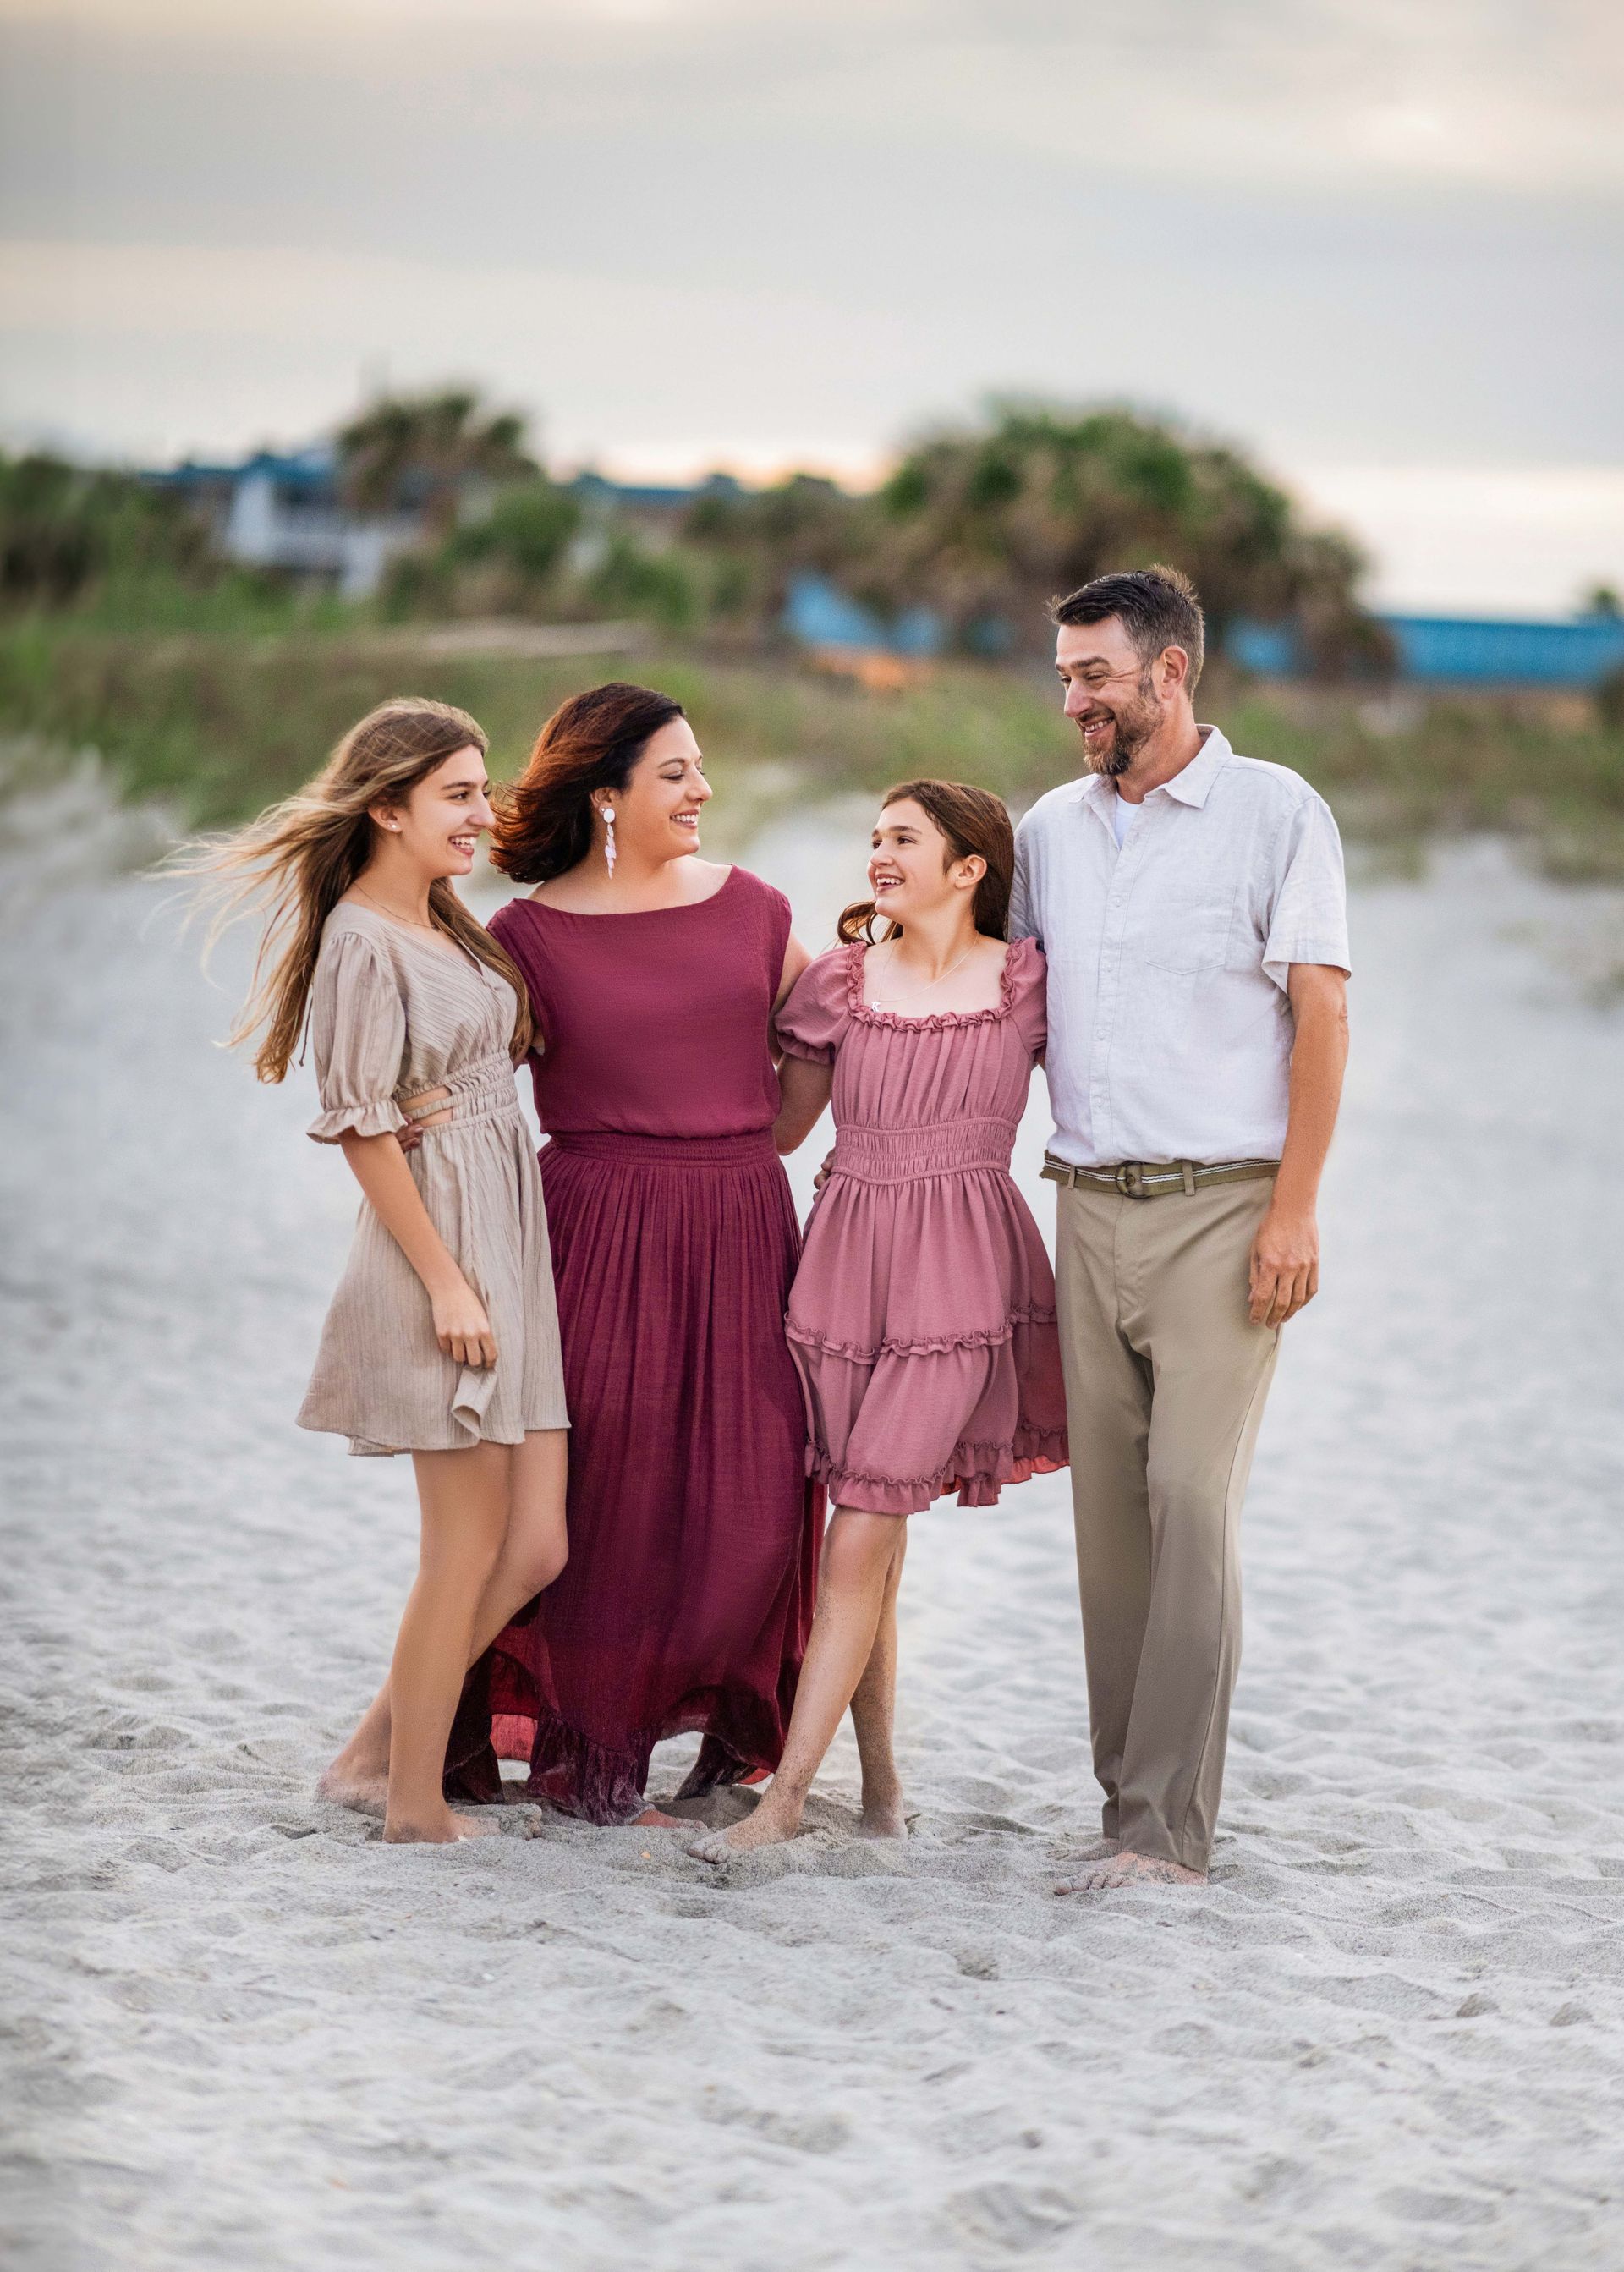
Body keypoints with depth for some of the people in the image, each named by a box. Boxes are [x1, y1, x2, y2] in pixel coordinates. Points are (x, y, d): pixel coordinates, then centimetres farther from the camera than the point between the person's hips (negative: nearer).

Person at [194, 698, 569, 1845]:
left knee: (536, 1550, 6)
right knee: (469, 1552, -3)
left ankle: (376, 1753, 16)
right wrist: (445, 1281, -16)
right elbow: (364, 1128, -14)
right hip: (440, 1248, -9)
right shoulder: (364, 940, -11)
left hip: (513, 1253, 9)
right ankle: (416, 1805, 8)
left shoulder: (447, 925, 15)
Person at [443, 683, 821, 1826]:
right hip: (603, 1233, -3)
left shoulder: (753, 908, 9)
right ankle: (589, 1761, 11)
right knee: (612, 1499, -1)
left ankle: (730, 1731, 19)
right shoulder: (531, 933, -1)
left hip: (744, 1229, 3)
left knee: (749, 1499, 1)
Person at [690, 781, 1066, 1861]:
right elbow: (779, 1126, 17)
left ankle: (786, 1792, -9)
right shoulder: (840, 980, 9)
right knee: (872, 1536, 5)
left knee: (862, 1531, -10)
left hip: (959, 1273, -3)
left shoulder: (1031, 982, 2)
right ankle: (881, 1782, 16)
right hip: (849, 1260, 3)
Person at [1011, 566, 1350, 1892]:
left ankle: (1165, 1829, -13)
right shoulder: (1051, 829, 14)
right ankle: (1136, 1797, 11)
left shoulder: (1276, 813, -2)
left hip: (1222, 1209, -5)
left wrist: (1294, 1210, -12)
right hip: (1089, 1207, 5)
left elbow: (1322, 1013, -6)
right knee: (1108, 1510, 4)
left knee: (1193, 1500, -12)